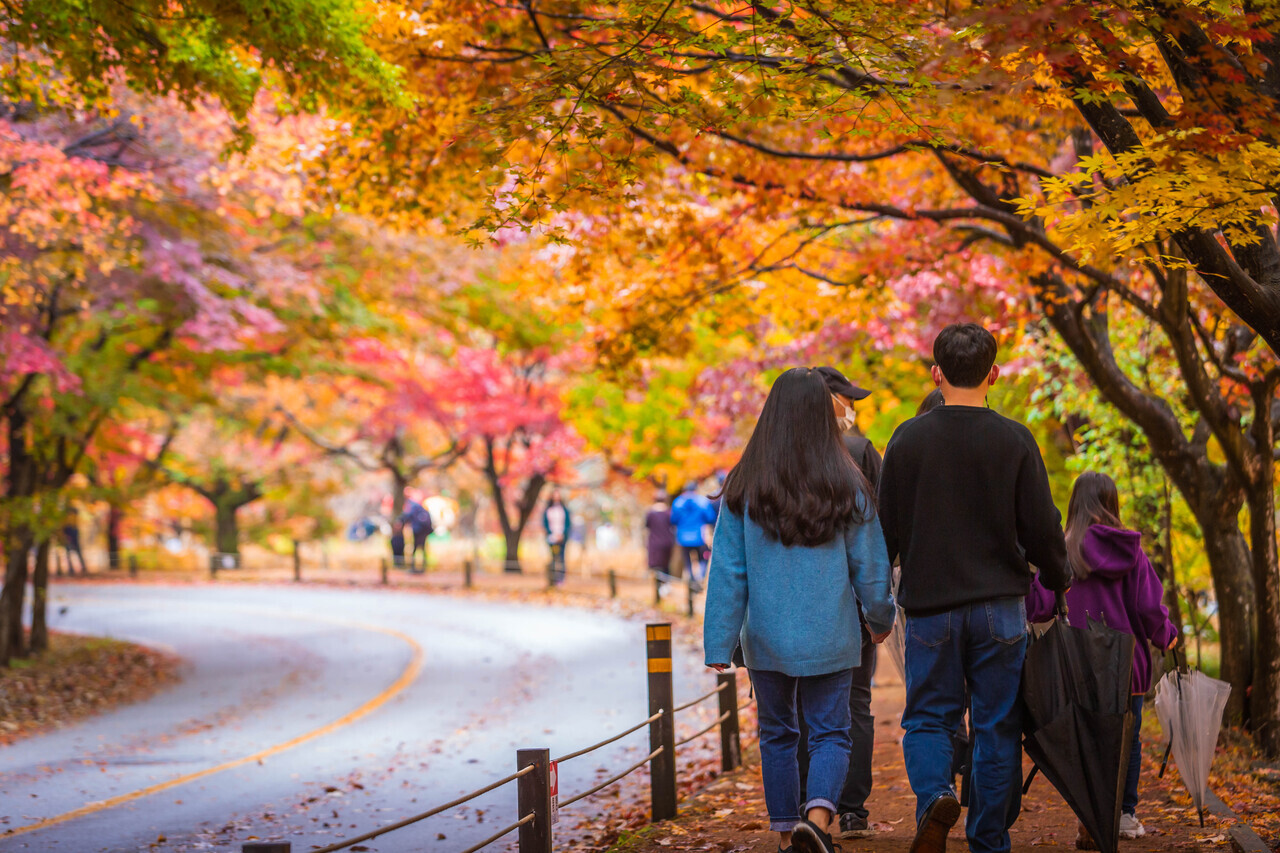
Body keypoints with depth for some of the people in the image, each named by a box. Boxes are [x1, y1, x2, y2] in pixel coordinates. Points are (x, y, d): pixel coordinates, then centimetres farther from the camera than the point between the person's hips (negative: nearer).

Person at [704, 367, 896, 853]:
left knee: (777, 735, 15)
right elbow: (870, 566, 2)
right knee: (830, 733, 6)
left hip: (767, 638, 1)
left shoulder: (744, 488, -5)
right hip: (830, 639, -1)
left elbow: (728, 572, -5)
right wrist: (880, 619, 19)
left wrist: (719, 644, -3)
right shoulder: (847, 488, -5)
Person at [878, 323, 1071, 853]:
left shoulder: (908, 439, -2)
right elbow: (1042, 531, -2)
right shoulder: (1015, 441, -4)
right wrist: (1057, 582, 17)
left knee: (928, 718, 9)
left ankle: (934, 795, -19)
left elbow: (886, 530, 3)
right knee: (996, 727, 8)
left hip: (929, 606, 0)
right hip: (1000, 607, 0)